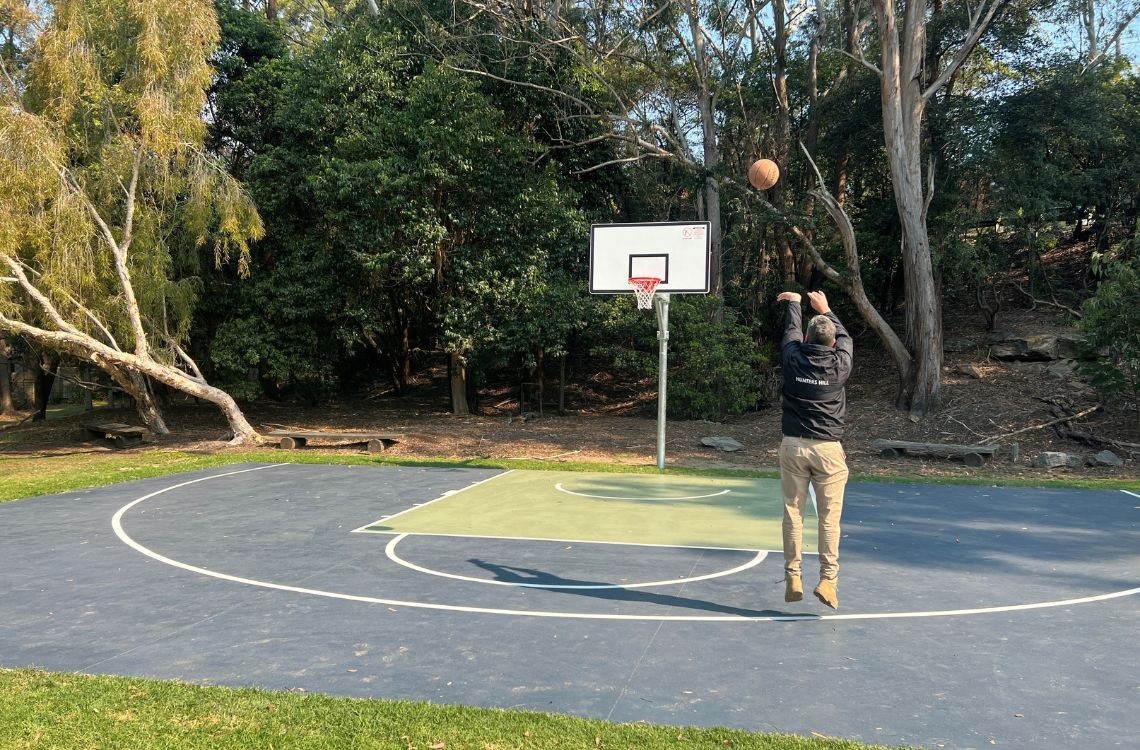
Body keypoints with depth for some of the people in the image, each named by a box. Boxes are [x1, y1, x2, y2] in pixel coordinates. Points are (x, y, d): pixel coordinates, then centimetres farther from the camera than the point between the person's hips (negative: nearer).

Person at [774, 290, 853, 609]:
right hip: (827, 448, -1)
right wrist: (826, 310, 34)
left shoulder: (794, 359, -2)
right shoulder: (839, 365, -3)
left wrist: (793, 302, 39)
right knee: (829, 517, 2)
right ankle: (828, 579, -1)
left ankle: (793, 577, 9)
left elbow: (791, 331, 20)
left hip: (793, 446, 1)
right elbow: (845, 337, 18)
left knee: (793, 513, 7)